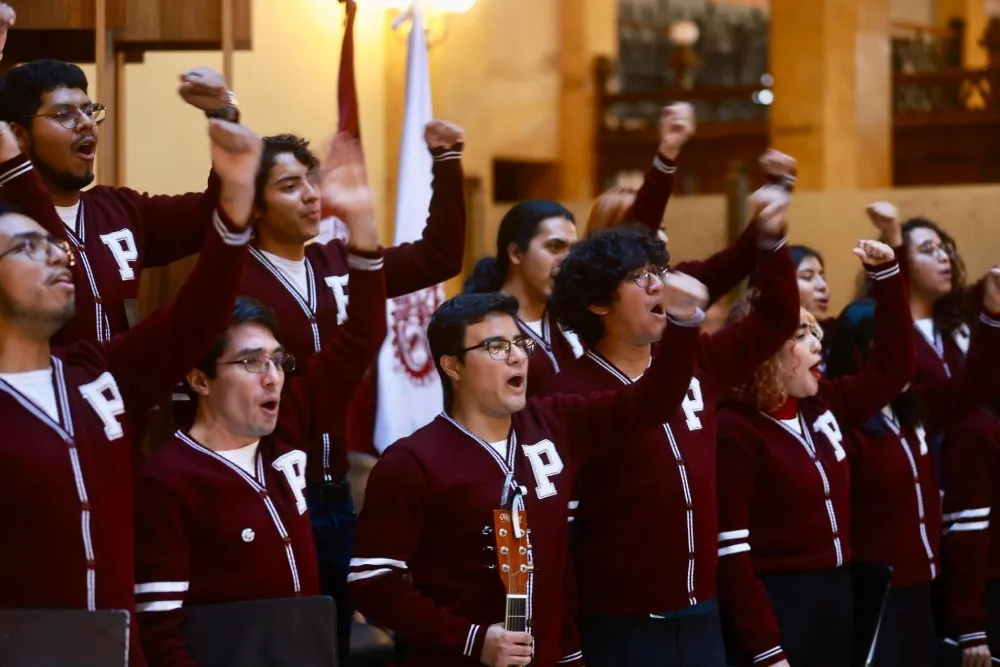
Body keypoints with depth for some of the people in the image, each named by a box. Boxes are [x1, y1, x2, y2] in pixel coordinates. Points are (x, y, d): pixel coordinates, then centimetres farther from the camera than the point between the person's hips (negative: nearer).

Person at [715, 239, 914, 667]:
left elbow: (893, 366, 18)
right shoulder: (735, 431, -14)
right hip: (775, 603, -7)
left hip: (836, 594, 7)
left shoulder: (821, 405, 8)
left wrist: (885, 273, 8)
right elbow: (730, 554, -17)